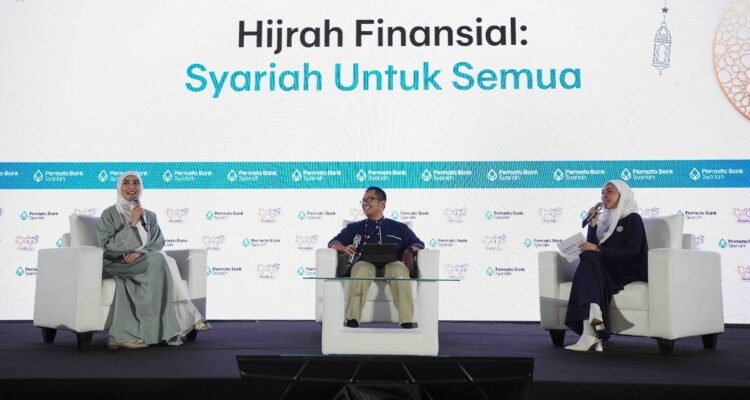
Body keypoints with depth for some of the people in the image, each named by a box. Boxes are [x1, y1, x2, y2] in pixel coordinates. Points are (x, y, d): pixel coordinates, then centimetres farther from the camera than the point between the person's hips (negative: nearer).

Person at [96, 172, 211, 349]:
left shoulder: (149, 216, 14)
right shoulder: (109, 214, 3)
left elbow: (158, 243, 5)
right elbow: (107, 246, -8)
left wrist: (140, 252, -16)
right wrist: (132, 224, -14)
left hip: (145, 264, 3)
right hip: (115, 265, -3)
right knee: (157, 260, -31)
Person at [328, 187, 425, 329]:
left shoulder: (399, 227, 27)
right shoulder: (354, 228, 27)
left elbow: (418, 244, 19)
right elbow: (333, 243, 16)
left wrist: (411, 250, -6)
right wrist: (344, 248, -9)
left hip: (391, 265, 0)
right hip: (365, 265, 0)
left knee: (399, 268, -37)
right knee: (361, 267, -38)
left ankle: (407, 322, -42)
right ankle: (352, 321, -42)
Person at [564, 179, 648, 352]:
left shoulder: (633, 219, 0)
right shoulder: (604, 219, 18)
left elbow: (632, 253, -14)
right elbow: (592, 247, 7)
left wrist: (598, 249, -19)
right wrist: (592, 225, -5)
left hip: (628, 272, -5)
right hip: (606, 270, 5)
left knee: (587, 261, -31)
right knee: (587, 263, -29)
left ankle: (591, 333, -44)